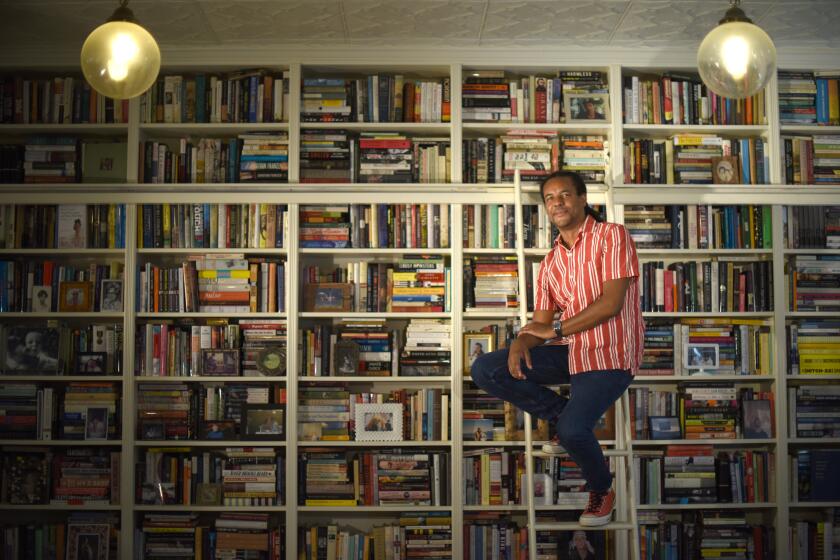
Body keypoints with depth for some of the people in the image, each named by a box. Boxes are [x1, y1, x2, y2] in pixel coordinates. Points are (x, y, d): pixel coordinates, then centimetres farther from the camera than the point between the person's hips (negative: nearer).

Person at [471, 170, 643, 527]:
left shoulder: (612, 236, -6)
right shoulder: (551, 262, 13)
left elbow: (611, 303, -16)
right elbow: (540, 323, 9)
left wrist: (555, 330, -13)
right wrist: (521, 342, -15)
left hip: (609, 354, -7)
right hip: (569, 350, 7)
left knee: (573, 430, -28)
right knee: (485, 371, -6)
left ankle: (601, 490, 7)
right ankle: (563, 414, 8)